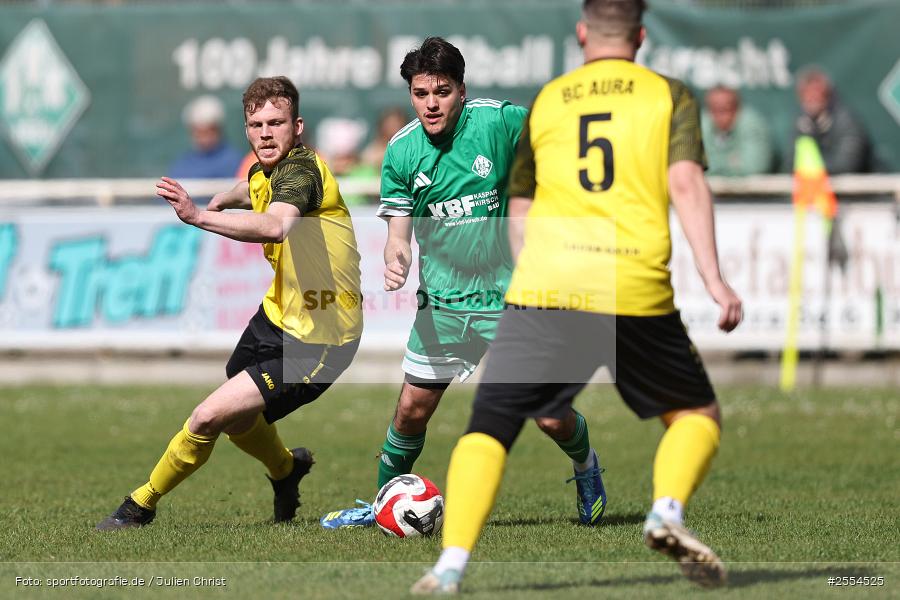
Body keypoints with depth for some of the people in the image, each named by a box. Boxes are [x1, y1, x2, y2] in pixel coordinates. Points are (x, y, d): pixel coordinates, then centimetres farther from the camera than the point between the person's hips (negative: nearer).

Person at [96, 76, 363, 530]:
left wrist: (199, 217, -58)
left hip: (315, 339, -9)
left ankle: (142, 505, 8)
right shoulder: (264, 173, 2)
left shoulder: (301, 169, -25)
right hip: (276, 317, 9)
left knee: (208, 418, -13)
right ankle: (286, 468, 58)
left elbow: (276, 226, -49)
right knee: (237, 423, 26)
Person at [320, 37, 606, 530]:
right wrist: (395, 258, -25)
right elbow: (399, 230, -2)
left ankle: (586, 468, 29)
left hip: (512, 294, -2)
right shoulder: (401, 152, -5)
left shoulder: (501, 122, -15)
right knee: (412, 410, 2)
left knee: (552, 416, -4)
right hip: (442, 300, 3)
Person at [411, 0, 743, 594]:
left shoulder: (545, 101, 19)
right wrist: (714, 278, -6)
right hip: (638, 292, -1)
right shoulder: (668, 94, 12)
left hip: (544, 285, 1)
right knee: (697, 414, 17)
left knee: (489, 428, 4)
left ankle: (452, 563, -13)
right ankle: (668, 510, -11)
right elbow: (686, 183, -3)